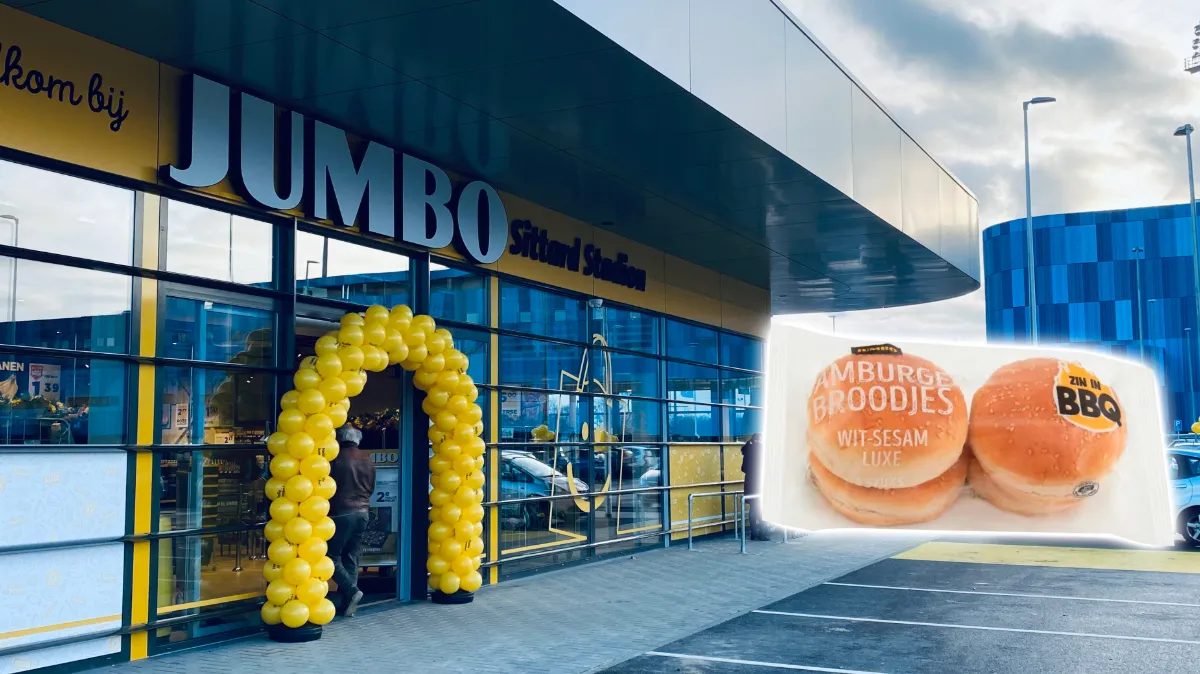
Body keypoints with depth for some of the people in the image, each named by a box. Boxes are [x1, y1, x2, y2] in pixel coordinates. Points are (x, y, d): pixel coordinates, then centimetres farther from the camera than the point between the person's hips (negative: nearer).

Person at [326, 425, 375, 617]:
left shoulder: (337, 459, -11)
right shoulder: (368, 460, 6)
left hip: (341, 513, -6)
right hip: (362, 513, 6)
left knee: (332, 556, 3)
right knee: (351, 558, 9)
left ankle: (351, 590, -12)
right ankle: (347, 603, 7)